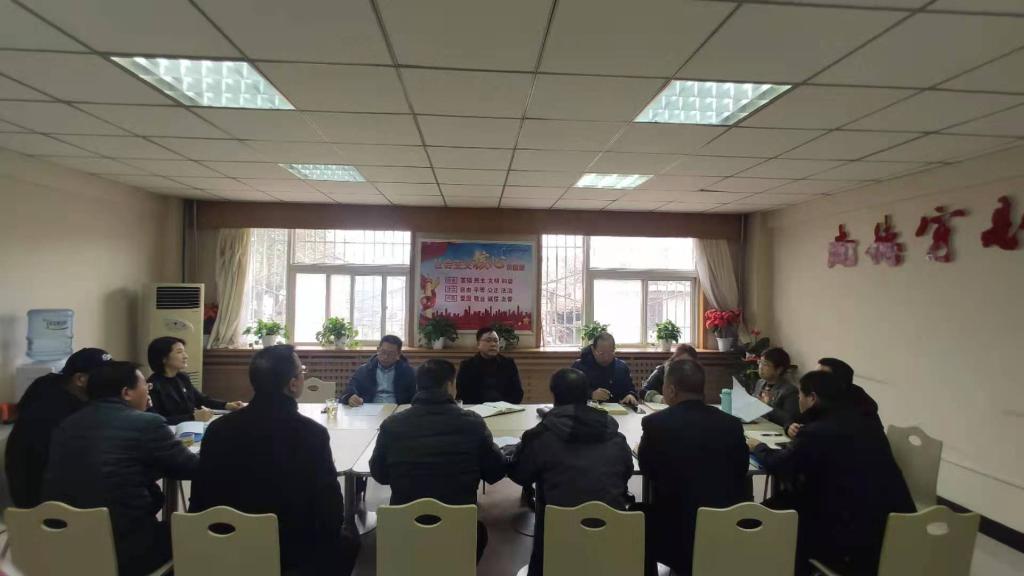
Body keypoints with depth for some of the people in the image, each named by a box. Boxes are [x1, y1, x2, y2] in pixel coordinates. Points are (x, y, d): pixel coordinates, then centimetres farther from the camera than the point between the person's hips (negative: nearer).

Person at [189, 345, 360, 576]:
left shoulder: (218, 428, -9)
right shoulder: (312, 433, -22)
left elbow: (200, 498, -1)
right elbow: (330, 504, -17)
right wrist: (326, 538, 4)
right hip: (288, 550, -4)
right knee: (347, 545, 25)